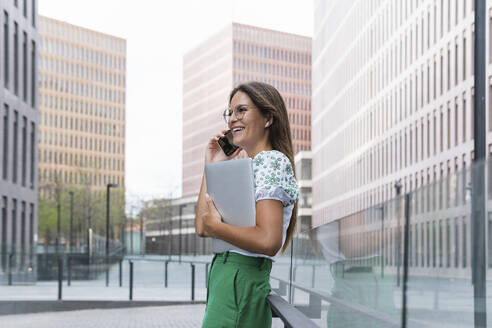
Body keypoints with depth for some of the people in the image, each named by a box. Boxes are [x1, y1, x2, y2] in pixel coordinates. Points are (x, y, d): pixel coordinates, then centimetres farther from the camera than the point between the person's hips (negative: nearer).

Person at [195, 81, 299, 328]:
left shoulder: (272, 161, -9)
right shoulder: (248, 168, 20)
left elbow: (268, 241, -23)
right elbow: (202, 228, 13)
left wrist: (216, 227, -10)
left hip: (241, 283, -9)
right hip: (224, 277, 9)